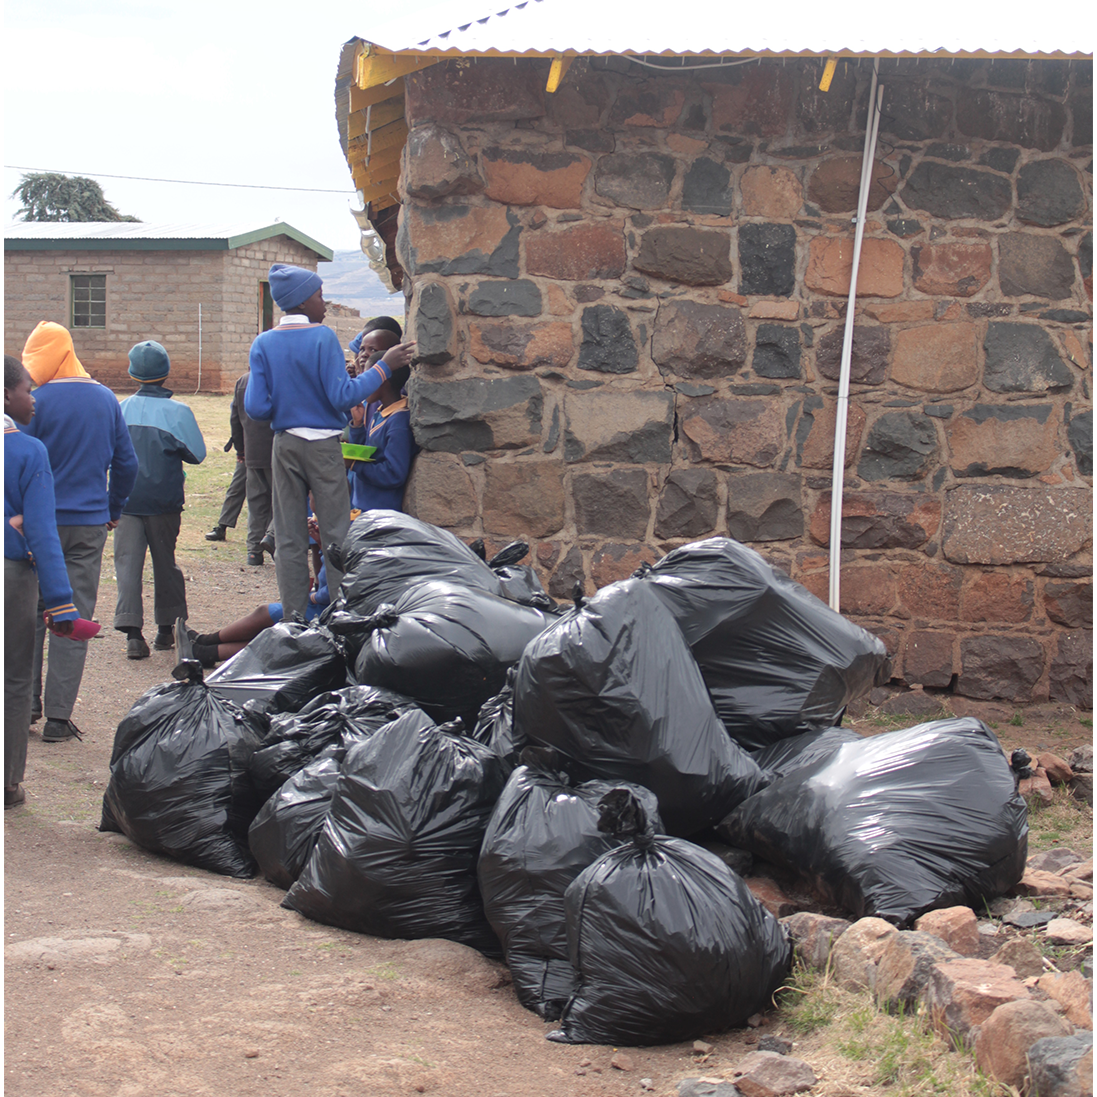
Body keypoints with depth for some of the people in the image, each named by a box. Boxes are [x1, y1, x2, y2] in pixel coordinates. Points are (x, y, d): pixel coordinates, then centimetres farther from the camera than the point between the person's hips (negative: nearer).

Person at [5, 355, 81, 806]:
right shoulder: (29, 451, -10)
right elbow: (41, 532, -13)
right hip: (13, 572, -3)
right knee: (13, 680, 9)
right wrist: (61, 604, -12)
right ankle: (8, 784, 15)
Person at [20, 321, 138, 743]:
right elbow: (126, 462, 10)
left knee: (30, 615, 12)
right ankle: (58, 716, 3)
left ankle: (27, 704, 16)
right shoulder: (105, 399, 5)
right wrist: (113, 510, 21)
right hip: (89, 524, 3)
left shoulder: (37, 401, -11)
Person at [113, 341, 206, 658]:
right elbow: (197, 454, -1)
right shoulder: (178, 412, -9)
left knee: (127, 563, -1)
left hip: (126, 499, 1)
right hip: (164, 501, -1)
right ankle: (166, 627, 21)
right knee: (165, 562, 14)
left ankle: (132, 632, -13)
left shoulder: (120, 410, -2)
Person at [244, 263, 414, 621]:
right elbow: (343, 396, -16)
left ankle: (295, 621, 9)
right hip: (323, 446, -4)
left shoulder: (263, 344, 2)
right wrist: (384, 367, -9)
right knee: (336, 533, 3)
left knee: (289, 538, 8)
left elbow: (256, 408, -2)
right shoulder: (322, 337, -10)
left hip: (284, 447, 4)